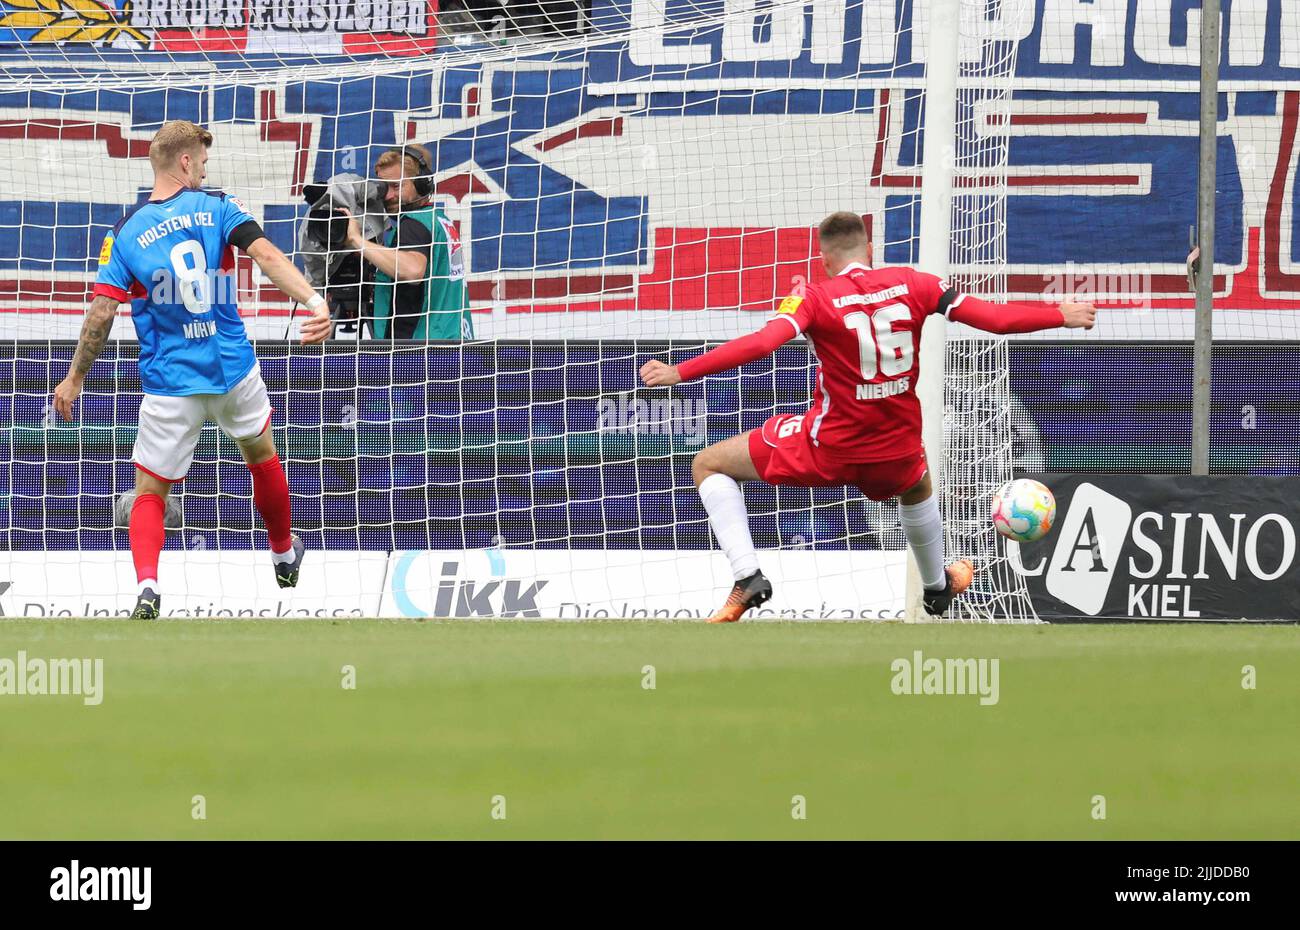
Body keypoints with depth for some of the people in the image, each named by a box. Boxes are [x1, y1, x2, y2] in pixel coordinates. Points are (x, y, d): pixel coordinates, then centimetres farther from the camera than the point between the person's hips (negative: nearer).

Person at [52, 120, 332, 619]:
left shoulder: (125, 233, -4)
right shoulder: (218, 207, -4)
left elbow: (101, 312, -8)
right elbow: (268, 256, -19)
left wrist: (74, 379, 1)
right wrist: (314, 302, -28)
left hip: (170, 382, -1)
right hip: (235, 369, 1)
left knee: (149, 492, 5)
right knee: (261, 455, 28)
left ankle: (146, 583, -19)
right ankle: (285, 555, 47)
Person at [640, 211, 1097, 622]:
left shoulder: (816, 298, -13)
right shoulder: (911, 284, -4)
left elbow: (761, 344, -28)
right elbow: (993, 317, -2)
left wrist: (679, 372, -26)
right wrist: (1062, 316, 13)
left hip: (829, 449, -4)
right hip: (897, 450, 4)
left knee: (708, 465, 10)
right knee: (917, 488, 42)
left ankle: (748, 579, -5)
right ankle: (936, 586, 63)